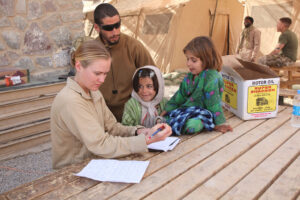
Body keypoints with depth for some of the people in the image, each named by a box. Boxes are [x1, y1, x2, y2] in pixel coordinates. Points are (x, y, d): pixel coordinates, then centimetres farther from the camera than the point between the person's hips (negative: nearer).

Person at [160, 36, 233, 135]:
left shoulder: (211, 78, -18)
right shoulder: (190, 76, 8)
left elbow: (213, 102, -18)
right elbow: (181, 95, 16)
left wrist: (219, 123, -13)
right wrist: (168, 108, 12)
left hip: (203, 112, -7)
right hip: (187, 109, 7)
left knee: (192, 124, -36)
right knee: (166, 115, -12)